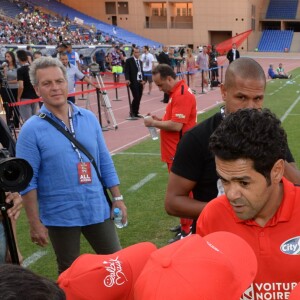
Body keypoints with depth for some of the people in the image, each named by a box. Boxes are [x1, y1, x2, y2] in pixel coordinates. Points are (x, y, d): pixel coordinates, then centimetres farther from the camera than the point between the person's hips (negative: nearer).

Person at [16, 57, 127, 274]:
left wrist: (117, 197, 7)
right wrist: (35, 223, -11)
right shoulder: (32, 130, -11)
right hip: (60, 215, -3)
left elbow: (105, 162, 8)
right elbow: (28, 181, -11)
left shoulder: (89, 118, 1)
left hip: (97, 208, 3)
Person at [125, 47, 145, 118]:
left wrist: (143, 80, 3)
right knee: (136, 97, -11)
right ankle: (132, 112, 5)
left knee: (139, 98, 6)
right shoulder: (129, 60, -3)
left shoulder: (140, 61, 19)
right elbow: (126, 71, -10)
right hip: (133, 82, -7)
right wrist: (127, 79, -25)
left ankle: (136, 113, 14)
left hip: (140, 82, 7)